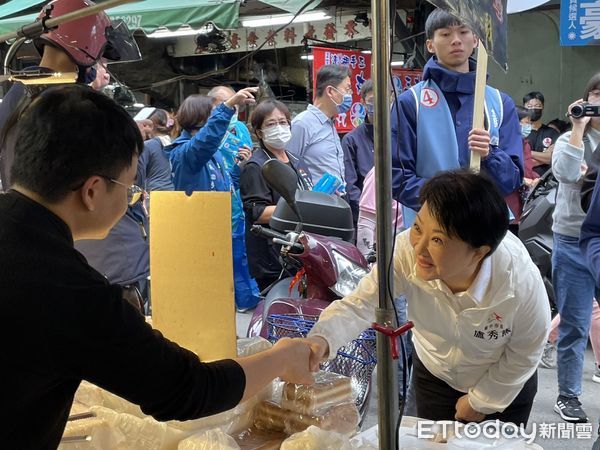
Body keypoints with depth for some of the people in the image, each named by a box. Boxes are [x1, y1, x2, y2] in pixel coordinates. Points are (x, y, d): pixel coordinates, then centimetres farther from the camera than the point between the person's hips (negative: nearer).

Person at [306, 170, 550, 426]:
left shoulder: (522, 282, -37)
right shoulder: (406, 251, -37)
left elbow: (525, 353, -19)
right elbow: (361, 304, -31)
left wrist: (480, 401, -7)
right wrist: (323, 338, -52)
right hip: (434, 374, 2)